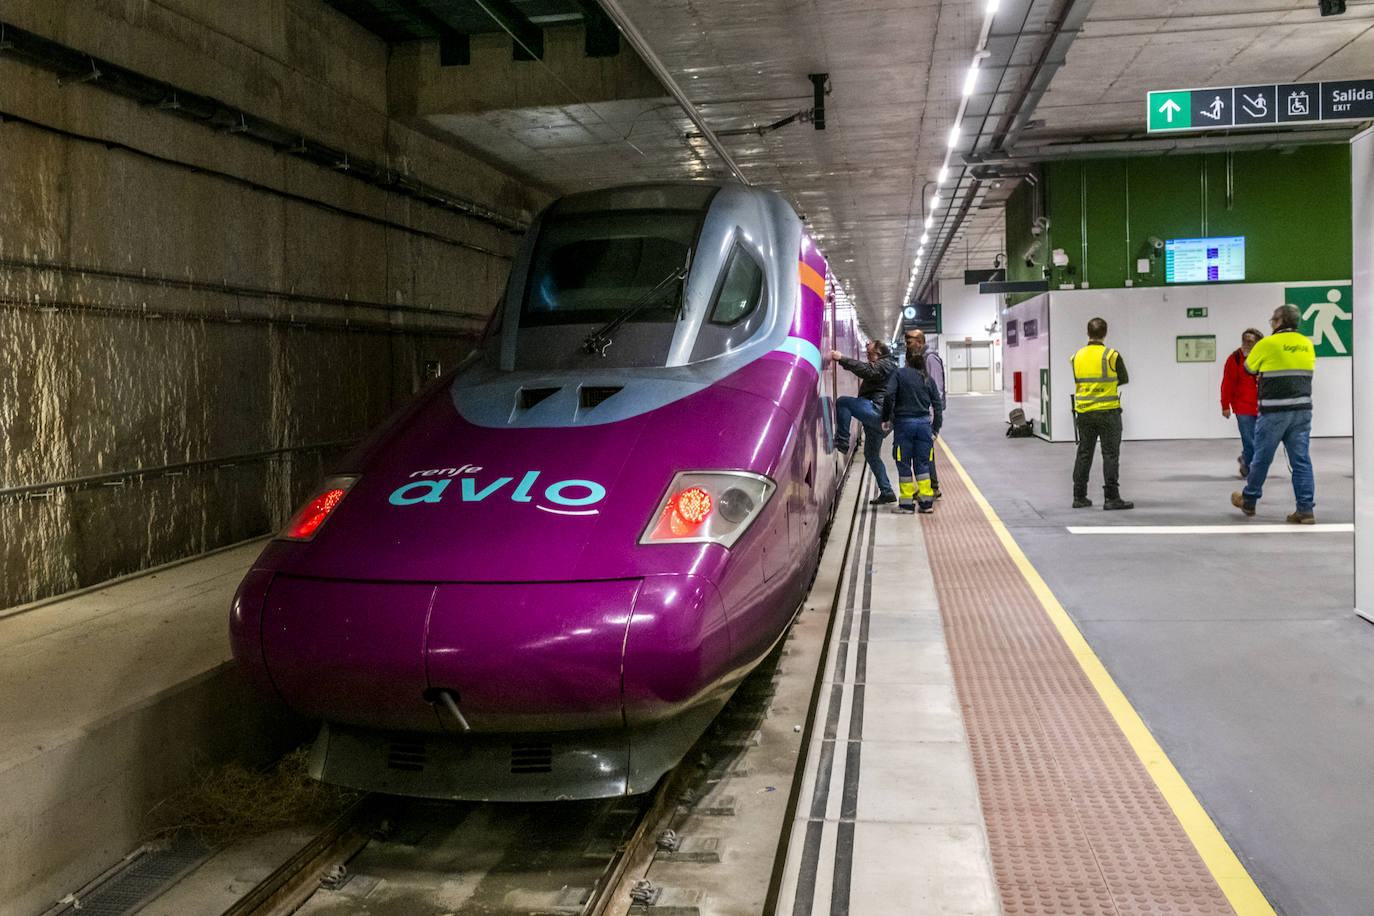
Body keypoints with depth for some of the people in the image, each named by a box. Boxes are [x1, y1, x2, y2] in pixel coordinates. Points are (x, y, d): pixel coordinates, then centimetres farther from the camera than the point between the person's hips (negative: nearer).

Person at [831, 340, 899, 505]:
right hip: (878, 418, 11)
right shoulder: (881, 366, 31)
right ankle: (886, 492, 16)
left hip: (877, 412, -11)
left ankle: (842, 442, -21)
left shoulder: (885, 365, -3)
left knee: (842, 402, -16)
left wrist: (842, 359, -26)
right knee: (871, 455, 14)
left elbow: (867, 371, -23)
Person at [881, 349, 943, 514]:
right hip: (924, 424, 3)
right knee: (922, 463, 10)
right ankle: (926, 502, 10)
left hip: (903, 423, -3)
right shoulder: (929, 379, 9)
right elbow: (937, 406, 9)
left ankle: (907, 502, 6)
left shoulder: (898, 374, -2)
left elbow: (889, 396, -15)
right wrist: (935, 430, 14)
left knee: (904, 464, 5)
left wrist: (886, 419, -4)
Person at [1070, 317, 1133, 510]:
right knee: (1110, 454, 0)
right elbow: (1124, 379, 3)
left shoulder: (1077, 357, 3)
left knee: (1084, 454, 10)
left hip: (1084, 413, 4)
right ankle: (1111, 498, -1)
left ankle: (1079, 497, 13)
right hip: (1108, 412, -4)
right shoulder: (1111, 356, -9)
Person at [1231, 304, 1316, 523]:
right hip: (1302, 409, 5)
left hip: (1274, 411, -5)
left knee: (1262, 457, 8)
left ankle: (1248, 501, 23)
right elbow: (1307, 370, 18)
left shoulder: (1267, 344, -8)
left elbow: (1249, 368, 6)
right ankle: (1305, 509, 0)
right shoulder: (1307, 344, 8)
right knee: (1301, 460, 4)